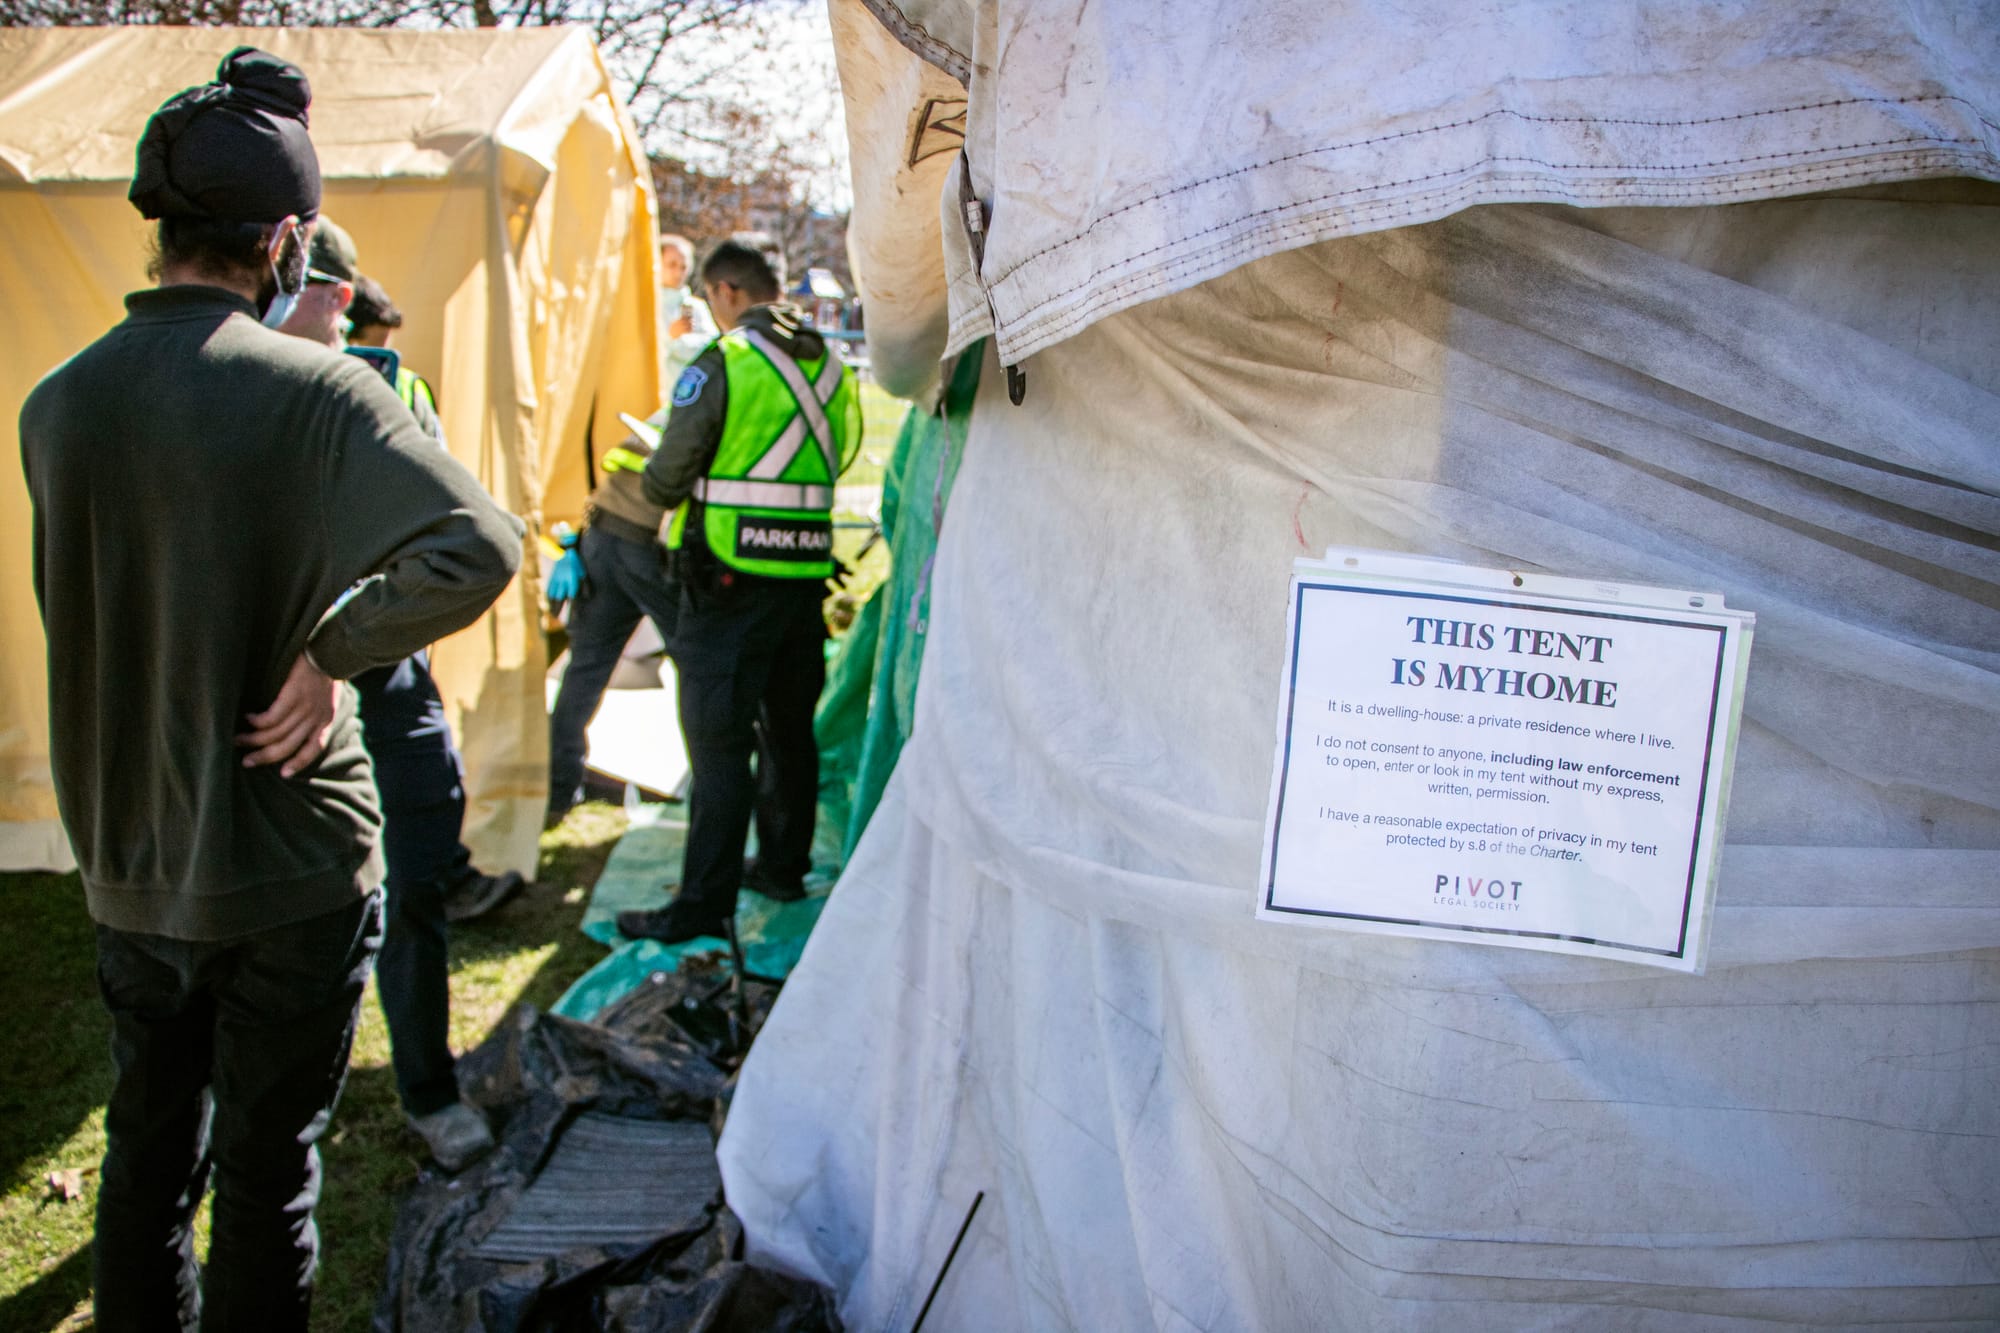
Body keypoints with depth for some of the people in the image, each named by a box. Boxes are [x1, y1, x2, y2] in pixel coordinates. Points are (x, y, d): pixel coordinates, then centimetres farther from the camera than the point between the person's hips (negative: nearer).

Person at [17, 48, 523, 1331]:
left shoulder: (57, 404, 0)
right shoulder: (313, 388, -18)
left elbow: (70, 614, 9)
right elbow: (478, 548, -30)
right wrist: (332, 651, -20)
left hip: (129, 867, 5)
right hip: (290, 864, -5)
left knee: (149, 1151, 23)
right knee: (268, 1169, 11)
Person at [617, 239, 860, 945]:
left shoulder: (721, 364, -12)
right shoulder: (831, 365, 9)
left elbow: (666, 480, -11)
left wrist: (657, 482, 12)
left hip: (732, 576, -7)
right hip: (807, 573, 7)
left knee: (718, 741, -3)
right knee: (789, 728, 18)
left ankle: (703, 905, 1)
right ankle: (784, 866, 31)